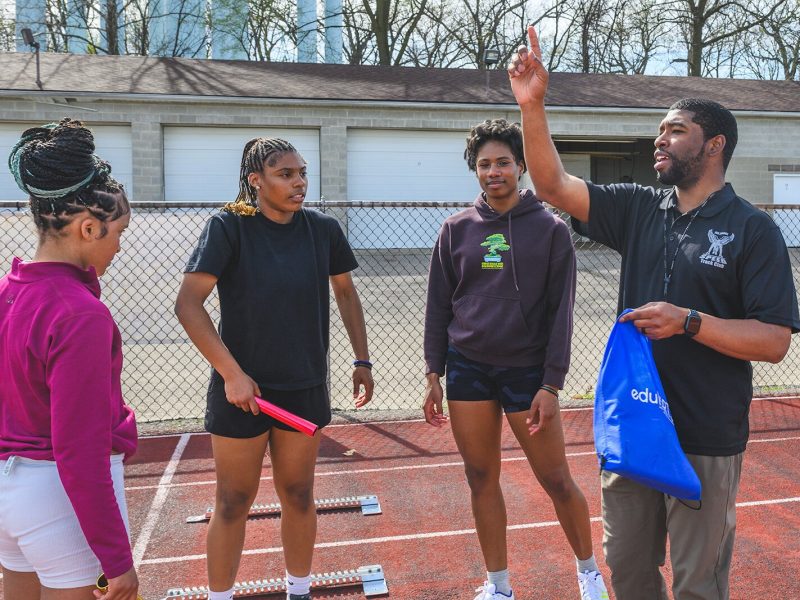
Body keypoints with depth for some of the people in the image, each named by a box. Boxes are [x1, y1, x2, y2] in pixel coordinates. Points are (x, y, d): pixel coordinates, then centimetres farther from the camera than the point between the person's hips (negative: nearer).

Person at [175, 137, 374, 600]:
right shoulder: (229, 227, -11)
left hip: (306, 388, 3)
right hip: (242, 388, -3)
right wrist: (231, 373, -20)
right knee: (234, 503, 9)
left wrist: (362, 360, 10)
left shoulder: (323, 229, -2)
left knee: (298, 496, 15)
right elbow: (188, 304, -15)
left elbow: (346, 291, 12)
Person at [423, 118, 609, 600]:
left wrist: (551, 384, -10)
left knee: (557, 480, 5)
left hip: (527, 370, -2)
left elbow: (561, 311, -5)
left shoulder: (551, 229, -3)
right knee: (482, 479, 10)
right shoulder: (457, 229, 4)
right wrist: (434, 374, 3)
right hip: (468, 369, 3)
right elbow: (439, 305, 7)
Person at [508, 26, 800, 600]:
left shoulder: (753, 229, -8)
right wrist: (533, 104, -14)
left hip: (705, 440, -4)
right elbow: (553, 185, -6)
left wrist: (689, 321, -24)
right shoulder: (639, 209, 4)